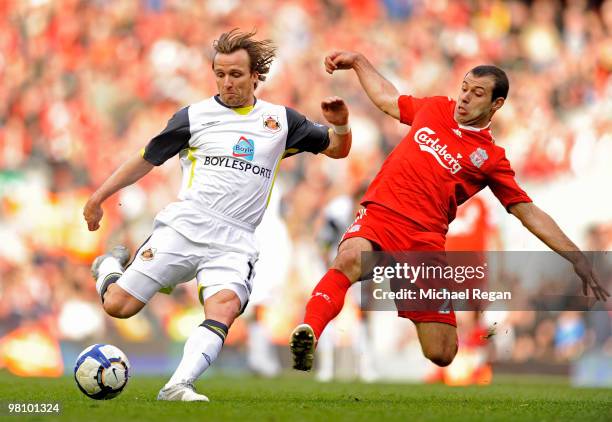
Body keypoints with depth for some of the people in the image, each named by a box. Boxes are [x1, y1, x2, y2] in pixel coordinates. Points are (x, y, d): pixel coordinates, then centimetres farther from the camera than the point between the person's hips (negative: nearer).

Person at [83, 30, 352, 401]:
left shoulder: (281, 120, 14)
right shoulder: (194, 116, 9)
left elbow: (337, 149, 21)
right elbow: (147, 159, 17)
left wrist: (341, 124, -2)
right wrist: (99, 197, 15)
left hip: (234, 242, 0)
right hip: (183, 228, 0)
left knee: (224, 308, -31)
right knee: (118, 306, -7)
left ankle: (178, 386, -40)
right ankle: (111, 266, 28)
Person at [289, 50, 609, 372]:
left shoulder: (491, 158, 8)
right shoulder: (435, 109, 16)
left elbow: (529, 213, 8)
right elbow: (386, 98, 35)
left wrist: (576, 258, 1)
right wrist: (358, 61, 33)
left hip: (425, 238, -1)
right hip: (379, 215, 1)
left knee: (441, 355, -5)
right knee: (350, 259, -38)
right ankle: (308, 335, -46)